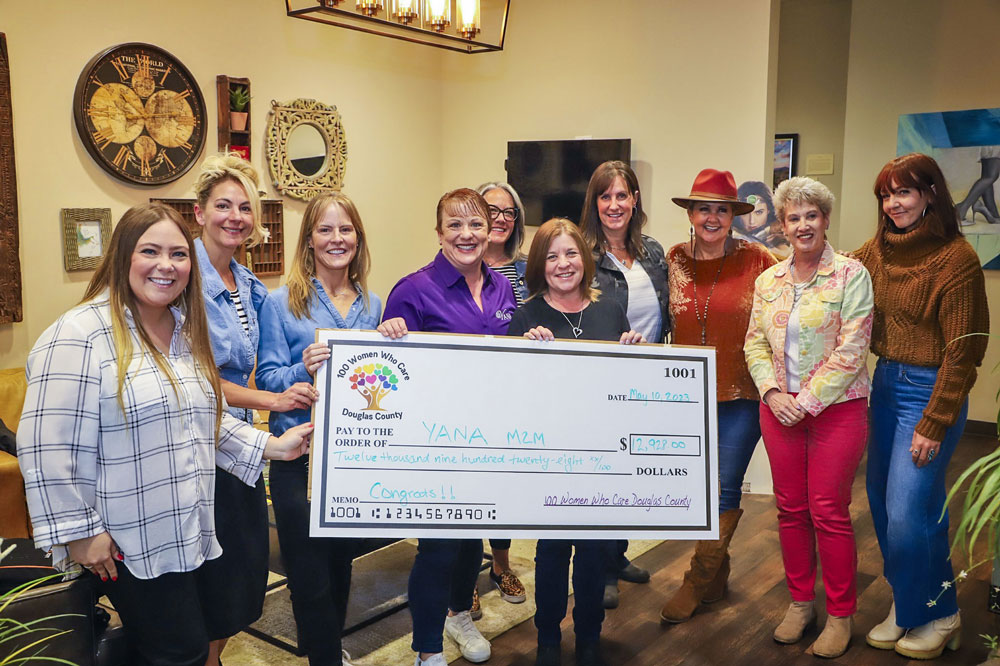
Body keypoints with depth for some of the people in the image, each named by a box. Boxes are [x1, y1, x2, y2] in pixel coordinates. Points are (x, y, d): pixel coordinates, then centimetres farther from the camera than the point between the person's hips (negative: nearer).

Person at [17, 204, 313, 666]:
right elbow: (49, 448, -18)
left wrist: (274, 446, 8)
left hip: (192, 537, 8)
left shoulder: (187, 332, 11)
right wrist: (79, 533, -16)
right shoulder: (81, 335, -16)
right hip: (129, 546, -8)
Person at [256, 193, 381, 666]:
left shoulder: (371, 305, 9)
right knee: (312, 578, -1)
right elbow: (268, 381, -7)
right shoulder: (281, 302, -4)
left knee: (341, 564, 18)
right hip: (299, 457, -4)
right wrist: (304, 370, -26)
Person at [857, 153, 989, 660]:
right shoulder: (879, 248, 3)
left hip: (930, 391, -7)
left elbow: (960, 351, -15)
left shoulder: (956, 258, -16)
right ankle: (906, 604, 32)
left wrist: (933, 426, -15)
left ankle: (938, 615, 20)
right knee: (882, 500, 12)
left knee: (908, 511, -5)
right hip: (885, 383, 7)